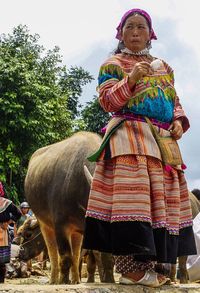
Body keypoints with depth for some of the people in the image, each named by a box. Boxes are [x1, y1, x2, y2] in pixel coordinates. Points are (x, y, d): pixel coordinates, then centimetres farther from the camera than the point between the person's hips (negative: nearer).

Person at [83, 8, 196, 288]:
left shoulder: (164, 67, 24)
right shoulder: (113, 64, 7)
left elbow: (175, 101, 26)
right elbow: (108, 102, -4)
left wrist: (178, 121, 4)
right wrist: (131, 79, -19)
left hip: (164, 140, 6)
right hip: (130, 137, -6)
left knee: (162, 197, 0)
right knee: (131, 193, -21)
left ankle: (147, 265, 3)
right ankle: (130, 265, -22)